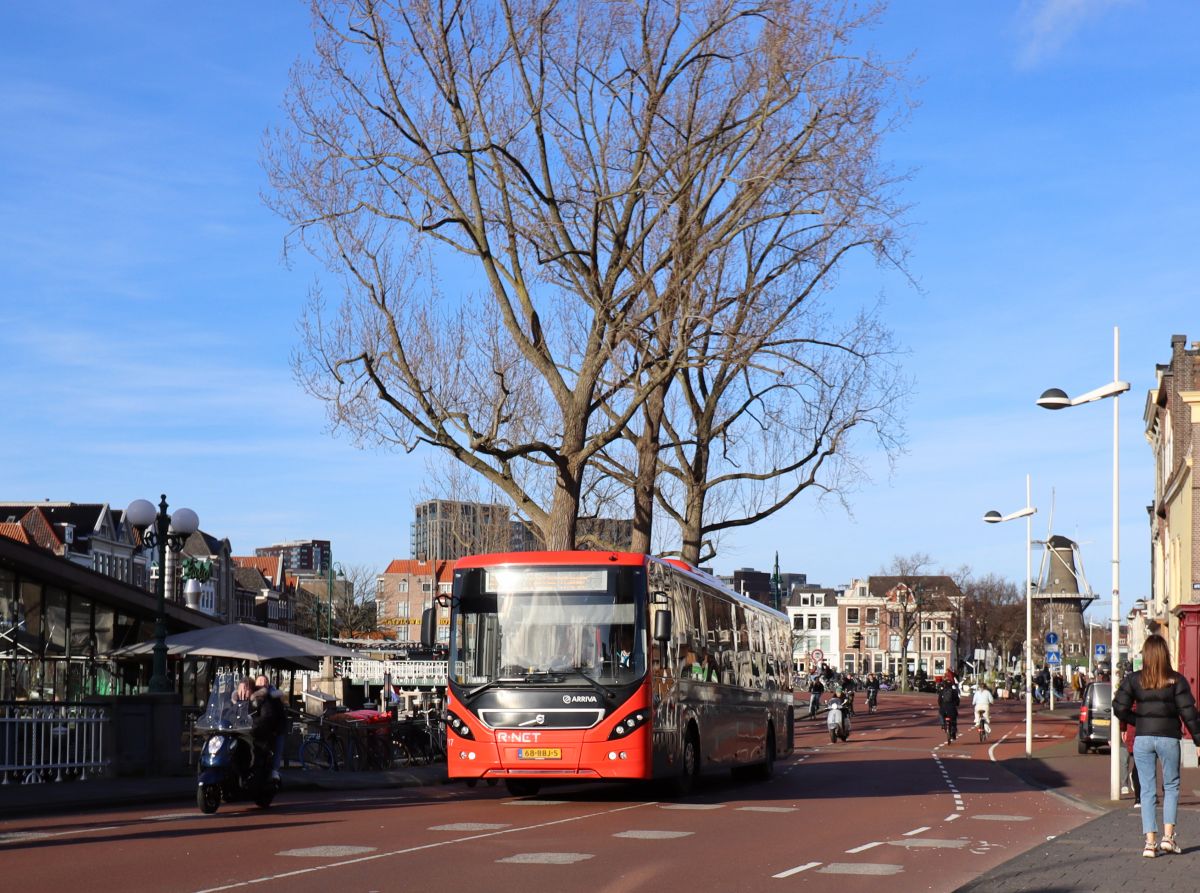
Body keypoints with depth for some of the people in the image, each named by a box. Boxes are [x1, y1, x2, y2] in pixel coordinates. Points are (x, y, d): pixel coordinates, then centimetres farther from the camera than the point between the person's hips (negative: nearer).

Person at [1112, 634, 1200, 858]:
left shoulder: (1133, 680, -1)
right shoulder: (1176, 681, -4)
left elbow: (1120, 709, -4)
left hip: (1142, 739, 1)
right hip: (1168, 738, -1)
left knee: (1147, 790, 6)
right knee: (1171, 786, 15)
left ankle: (1150, 842, 1)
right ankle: (1168, 836, 6)